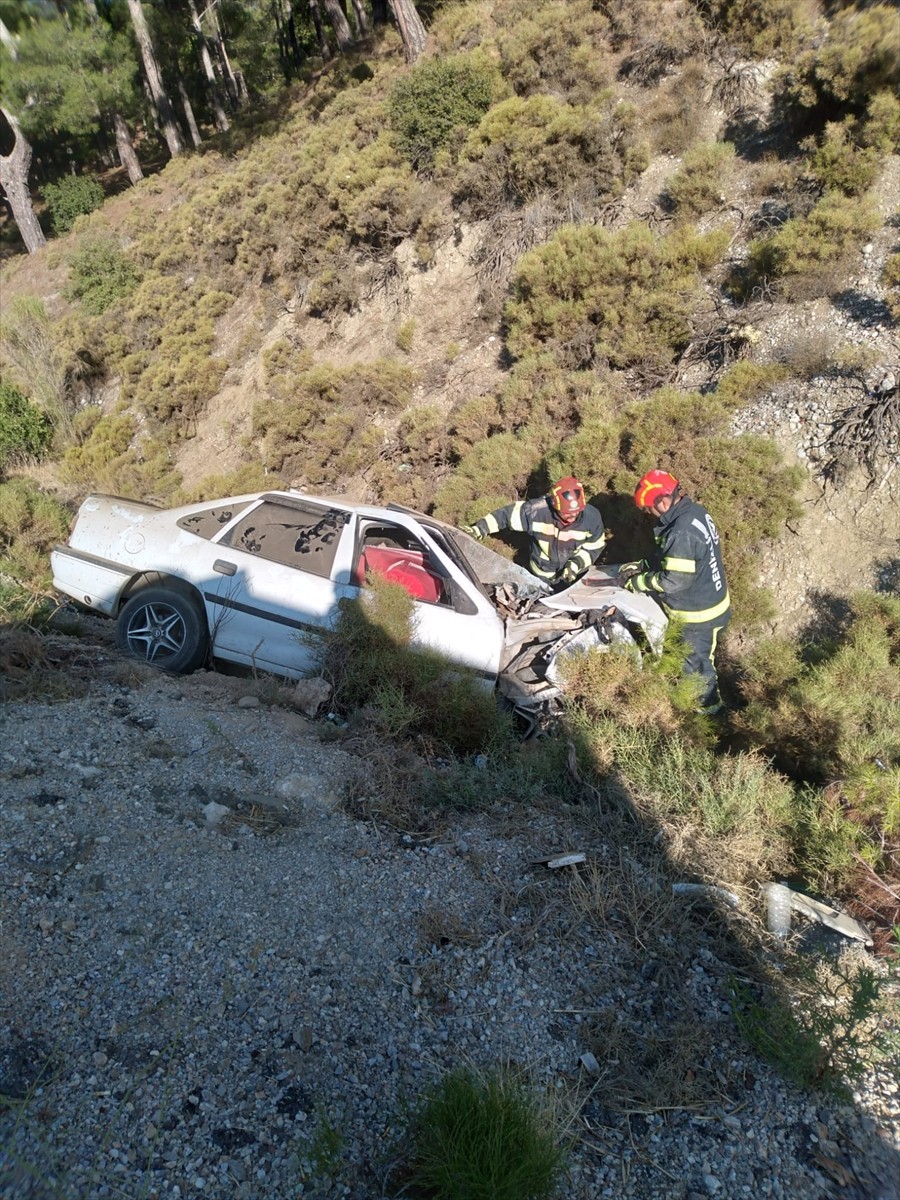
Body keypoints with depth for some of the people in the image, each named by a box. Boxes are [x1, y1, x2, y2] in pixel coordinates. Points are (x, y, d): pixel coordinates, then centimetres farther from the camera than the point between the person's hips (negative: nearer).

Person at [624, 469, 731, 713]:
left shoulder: (681, 533, -33)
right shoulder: (696, 511, -2)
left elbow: (674, 579, -29)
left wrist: (638, 582, -15)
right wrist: (644, 566, 3)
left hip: (699, 613, -9)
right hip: (711, 600, 9)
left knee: (695, 663, 15)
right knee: (701, 656, 29)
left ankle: (707, 704, 37)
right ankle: (708, 697, 50)